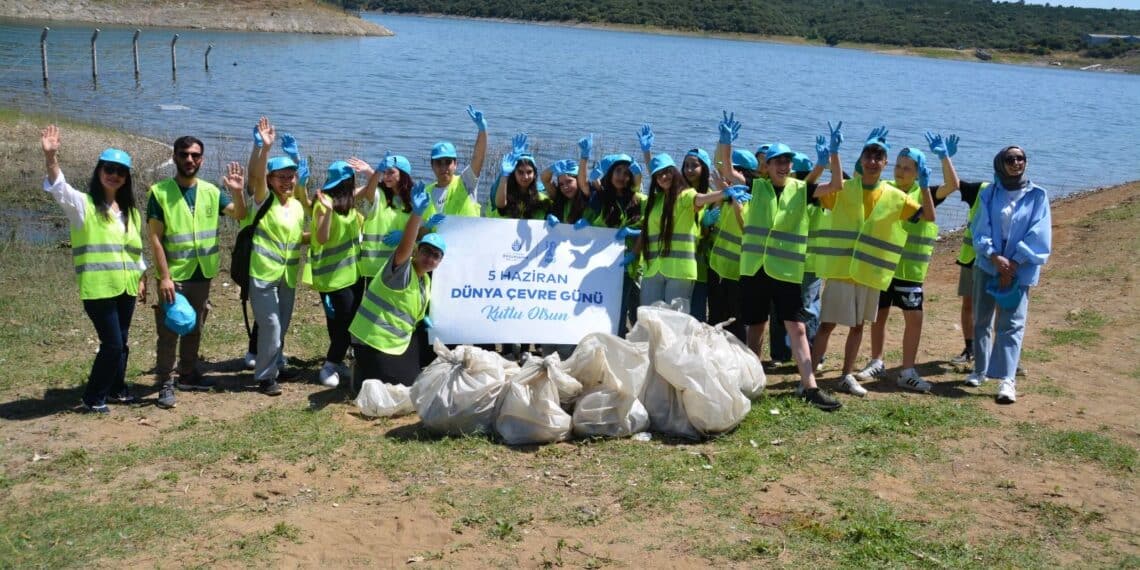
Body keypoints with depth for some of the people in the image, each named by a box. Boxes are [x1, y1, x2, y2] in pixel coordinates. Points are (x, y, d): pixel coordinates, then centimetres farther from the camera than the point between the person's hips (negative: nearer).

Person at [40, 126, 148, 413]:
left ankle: (116, 389, 30)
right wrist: (50, 156, -41)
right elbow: (58, 188, -25)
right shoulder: (83, 204, -5)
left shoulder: (129, 210, 14)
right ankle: (93, 397, 6)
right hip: (98, 288, -6)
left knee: (120, 342, 14)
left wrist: (142, 279, 17)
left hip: (125, 286, 6)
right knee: (112, 343, -7)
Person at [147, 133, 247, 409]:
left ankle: (188, 374, 30)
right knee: (169, 331, -2)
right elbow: (154, 237, -12)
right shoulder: (159, 192, -9)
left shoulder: (210, 191, 4)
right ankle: (165, 384, 5)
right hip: (174, 276, -5)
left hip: (202, 275, 5)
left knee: (195, 328, 16)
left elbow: (240, 214, 5)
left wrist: (237, 190, -15)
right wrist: (164, 276, -17)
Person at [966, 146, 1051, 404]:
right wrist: (995, 257, -16)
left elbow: (1038, 235, -5)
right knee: (982, 319, 10)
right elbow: (980, 229, -1)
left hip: (1019, 269, -2)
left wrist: (1014, 263, -13)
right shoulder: (989, 193, 4)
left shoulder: (1037, 196, 0)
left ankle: (1007, 379, -13)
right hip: (987, 265, 3)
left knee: (1012, 323, -10)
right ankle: (980, 370, 24)